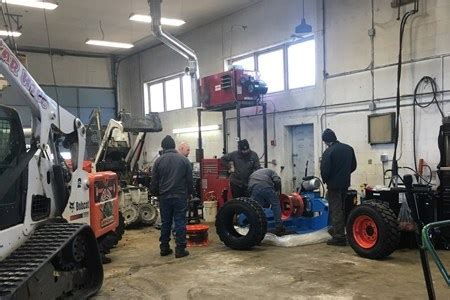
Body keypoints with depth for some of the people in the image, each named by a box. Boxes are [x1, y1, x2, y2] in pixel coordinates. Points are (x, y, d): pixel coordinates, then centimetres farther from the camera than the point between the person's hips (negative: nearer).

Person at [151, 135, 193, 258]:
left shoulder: (159, 161, 0)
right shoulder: (183, 159, -1)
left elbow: (154, 181, 3)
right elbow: (189, 179, 2)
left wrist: (155, 193, 18)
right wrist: (189, 192, 15)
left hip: (164, 197, 2)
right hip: (180, 196, -1)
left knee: (165, 222, 11)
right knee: (180, 222, 2)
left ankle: (164, 248, 17)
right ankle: (180, 249, 2)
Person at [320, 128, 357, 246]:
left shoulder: (328, 152, -17)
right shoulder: (348, 148, 5)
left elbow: (324, 170, -17)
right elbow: (353, 166, 11)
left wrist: (326, 180, 1)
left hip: (334, 185, -7)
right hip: (345, 183, 7)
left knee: (336, 210, -1)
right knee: (341, 208, 20)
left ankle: (339, 237, 1)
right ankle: (336, 229, 33)